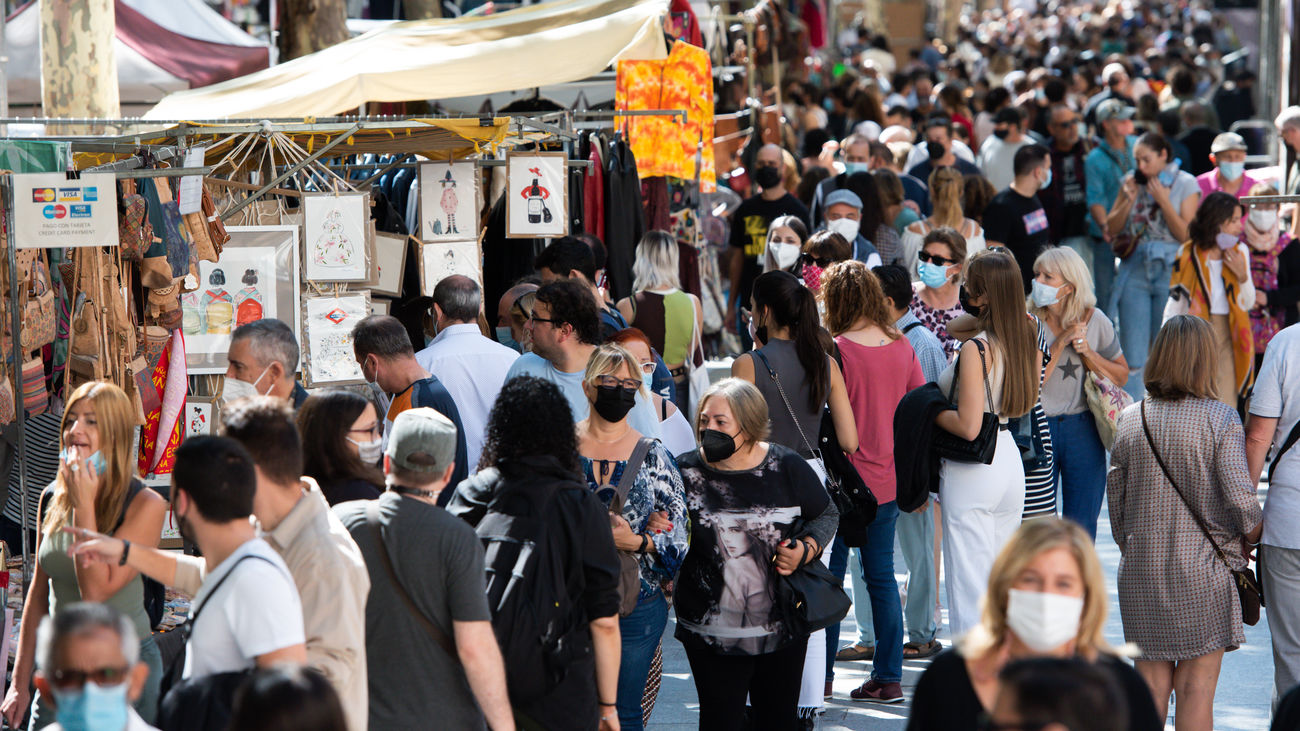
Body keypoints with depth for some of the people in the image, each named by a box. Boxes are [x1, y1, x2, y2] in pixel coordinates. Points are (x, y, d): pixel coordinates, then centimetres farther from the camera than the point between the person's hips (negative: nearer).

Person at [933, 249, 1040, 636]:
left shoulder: (975, 350, -20)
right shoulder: (1028, 336, 1)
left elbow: (968, 426, -24)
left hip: (971, 473, -8)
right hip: (1010, 459, 8)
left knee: (970, 582, -1)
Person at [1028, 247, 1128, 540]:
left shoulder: (1096, 321, 0)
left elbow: (1121, 376, 8)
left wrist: (1087, 352, -8)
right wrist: (1060, 343, -17)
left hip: (1082, 430, 1)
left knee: (1082, 525, 5)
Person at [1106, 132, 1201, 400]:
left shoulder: (1185, 184, -2)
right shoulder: (1132, 181, 8)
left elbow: (1186, 234, -9)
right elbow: (1111, 229, 8)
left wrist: (1163, 201, -15)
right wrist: (1129, 200, -6)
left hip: (1169, 271, -3)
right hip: (1135, 272, 3)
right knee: (1132, 356, 0)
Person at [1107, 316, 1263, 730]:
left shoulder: (1130, 420, 2)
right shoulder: (1219, 419, -10)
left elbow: (1115, 495, 8)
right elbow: (1241, 497, -15)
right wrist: (1250, 538, 4)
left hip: (1141, 568, 3)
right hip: (1203, 567, -3)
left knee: (1151, 684, 11)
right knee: (1197, 688, 2)